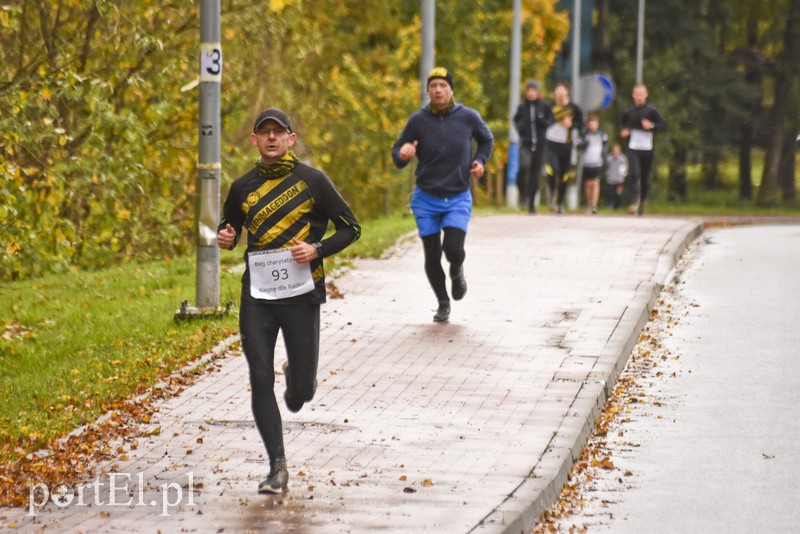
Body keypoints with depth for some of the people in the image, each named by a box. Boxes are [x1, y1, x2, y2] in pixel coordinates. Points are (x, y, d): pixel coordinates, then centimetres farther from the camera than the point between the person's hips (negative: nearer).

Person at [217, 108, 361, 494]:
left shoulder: (312, 180, 0)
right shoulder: (243, 188, 7)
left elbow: (350, 228, 4)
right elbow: (230, 229, 21)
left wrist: (317, 249, -13)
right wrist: (225, 239, -3)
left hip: (301, 293, -2)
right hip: (257, 295, 2)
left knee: (302, 389, 0)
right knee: (260, 382, -7)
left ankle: (297, 379, 39)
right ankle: (278, 467, 0)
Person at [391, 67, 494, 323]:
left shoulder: (468, 117, -5)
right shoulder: (418, 120, -7)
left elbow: (486, 140, 15)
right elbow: (397, 153, -2)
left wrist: (479, 161, -2)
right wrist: (403, 155, -26)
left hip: (458, 198, -1)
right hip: (426, 198, 1)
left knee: (453, 249, -17)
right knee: (432, 256, 3)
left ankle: (457, 272, 21)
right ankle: (443, 302, 27)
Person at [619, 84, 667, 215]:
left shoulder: (651, 110, -3)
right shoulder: (628, 112, 5)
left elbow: (663, 125, -4)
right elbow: (622, 123, 23)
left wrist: (651, 126, -20)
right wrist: (623, 132, 3)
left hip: (647, 149, 0)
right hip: (633, 148, 0)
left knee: (645, 177, 9)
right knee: (634, 174, -18)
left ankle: (642, 202, 26)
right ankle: (635, 201, -22)